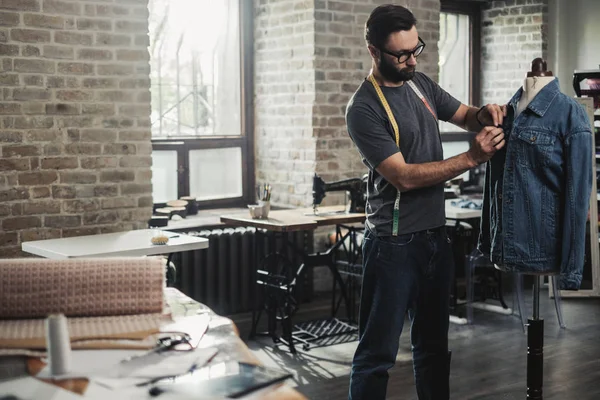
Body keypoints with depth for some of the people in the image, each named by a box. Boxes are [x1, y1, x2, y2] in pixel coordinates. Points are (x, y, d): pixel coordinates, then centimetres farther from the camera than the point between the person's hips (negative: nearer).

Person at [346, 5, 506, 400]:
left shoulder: (421, 83, 7)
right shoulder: (364, 109, -16)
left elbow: (463, 115, 21)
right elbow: (404, 176, -21)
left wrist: (484, 114, -3)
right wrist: (472, 158, -22)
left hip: (436, 237, 8)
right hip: (395, 245, -7)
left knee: (434, 345, 18)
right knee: (378, 353, -1)